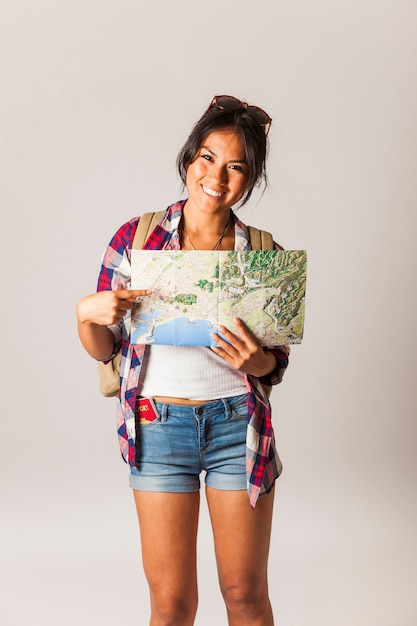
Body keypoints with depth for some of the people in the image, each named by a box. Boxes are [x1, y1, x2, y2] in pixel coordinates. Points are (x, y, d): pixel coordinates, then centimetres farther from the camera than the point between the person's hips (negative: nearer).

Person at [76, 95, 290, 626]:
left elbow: (277, 361, 7)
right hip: (159, 426, -1)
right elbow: (103, 349, 3)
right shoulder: (137, 237, -2)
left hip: (238, 424, 1)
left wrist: (255, 362, -15)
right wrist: (86, 315, -18)